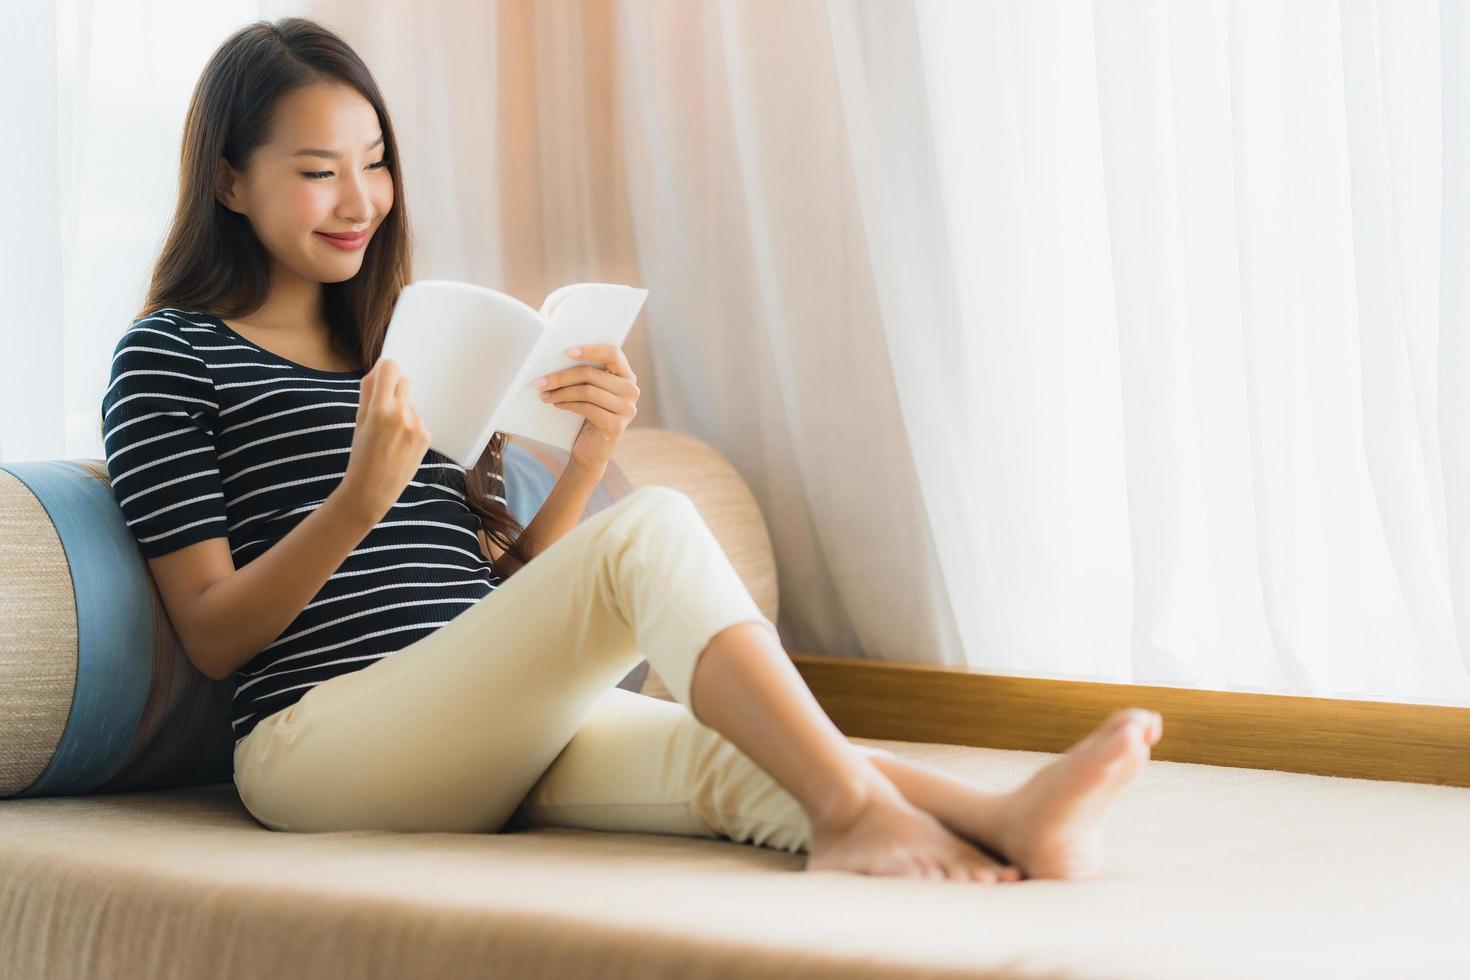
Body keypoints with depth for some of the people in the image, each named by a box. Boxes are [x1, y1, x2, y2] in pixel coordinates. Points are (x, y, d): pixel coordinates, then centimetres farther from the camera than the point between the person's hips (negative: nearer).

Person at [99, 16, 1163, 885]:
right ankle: (850, 809, -33)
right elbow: (213, 635, -3)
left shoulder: (397, 351, 26)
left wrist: (588, 458, 2)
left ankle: (1004, 819, -49)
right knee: (652, 529, -26)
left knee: (727, 754, -27)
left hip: (481, 739, 6)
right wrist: (358, 502, -19)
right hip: (319, 735, -6)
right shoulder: (170, 355, 5)